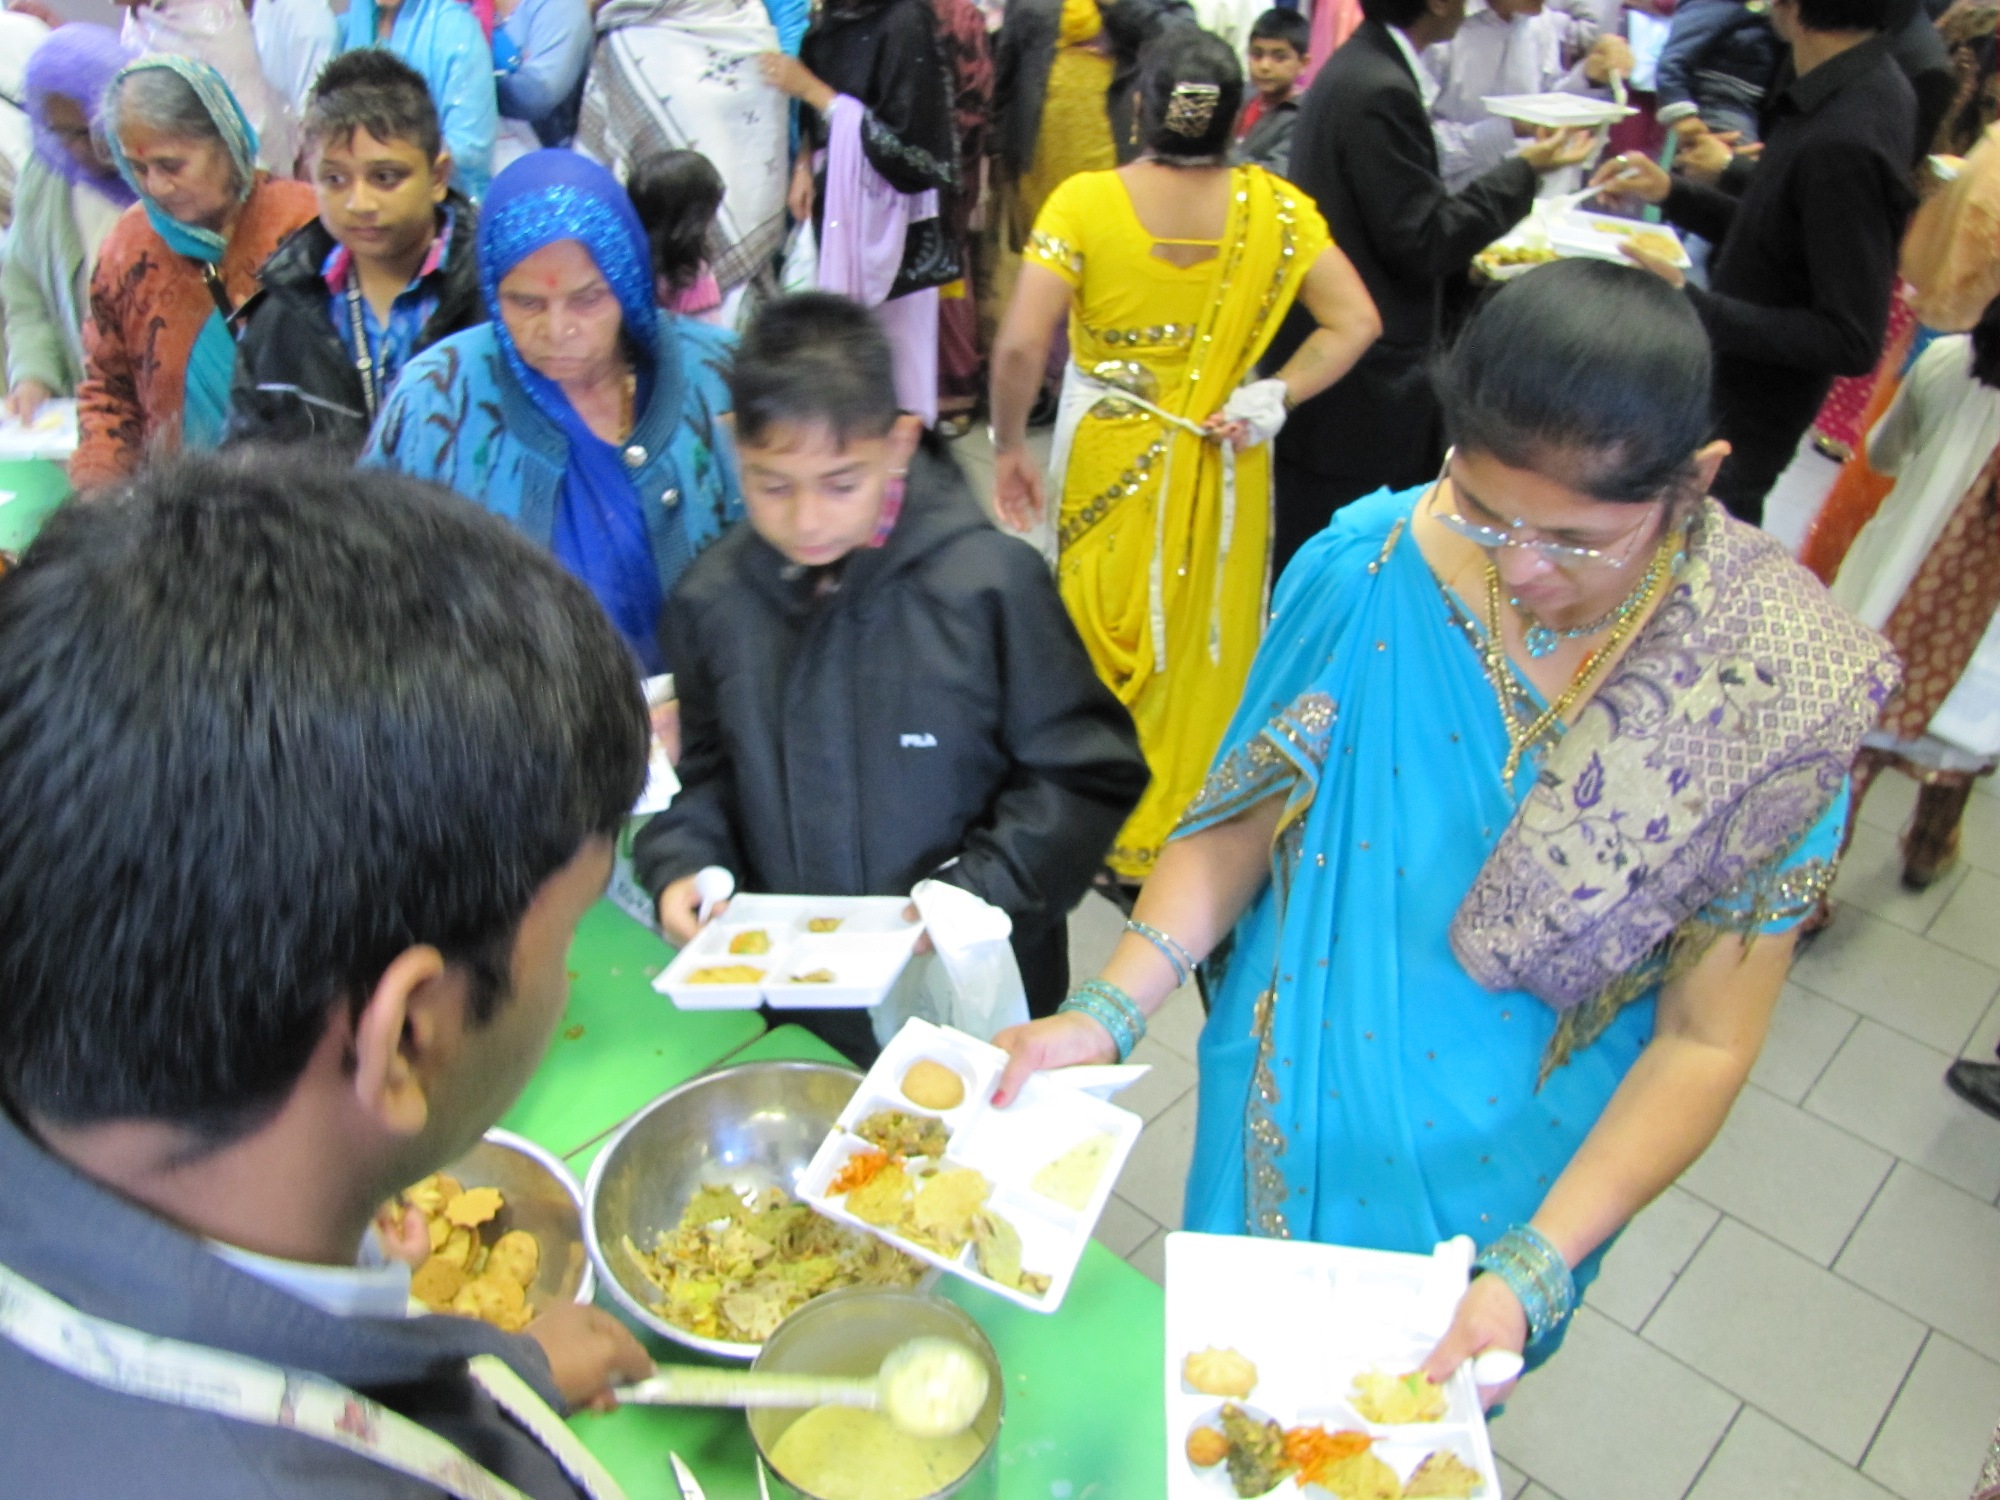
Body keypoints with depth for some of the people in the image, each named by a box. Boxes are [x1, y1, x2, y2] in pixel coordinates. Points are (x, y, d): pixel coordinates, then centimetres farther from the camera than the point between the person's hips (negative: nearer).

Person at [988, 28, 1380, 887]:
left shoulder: (1084, 202, -12)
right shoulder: (1273, 206, -5)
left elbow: (1020, 345, -18)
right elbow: (1355, 323, -9)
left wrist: (1008, 446, -5)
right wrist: (1273, 399, -10)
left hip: (1112, 462, -1)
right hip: (1225, 467, 2)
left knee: (1110, 641, 17)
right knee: (1210, 645, 19)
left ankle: (1116, 838, 31)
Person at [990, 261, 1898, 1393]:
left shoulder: (1778, 690, -22)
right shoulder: (1369, 566, -21)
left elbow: (1707, 1040, -16)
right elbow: (1247, 812, -10)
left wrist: (1532, 1270, -25)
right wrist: (1107, 1014, -21)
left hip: (1500, 1169, -1)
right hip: (1291, 1109, 1)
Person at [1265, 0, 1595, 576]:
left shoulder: (1358, 68, 12)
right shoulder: (1383, 93, -20)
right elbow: (1421, 240, -19)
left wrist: (1468, 261, 17)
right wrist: (1524, 171, -9)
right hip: (1358, 390, -10)